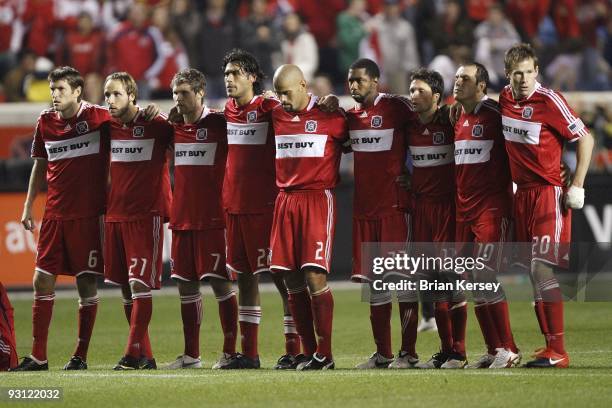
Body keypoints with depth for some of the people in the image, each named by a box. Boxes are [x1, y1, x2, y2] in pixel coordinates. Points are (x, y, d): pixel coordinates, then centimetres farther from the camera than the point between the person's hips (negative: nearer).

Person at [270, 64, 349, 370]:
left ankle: (324, 354, -9)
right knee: (291, 280, 3)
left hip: (318, 199, -5)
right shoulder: (276, 116, 11)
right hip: (285, 201, 6)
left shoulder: (330, 115, -3)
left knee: (314, 275, -13)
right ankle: (308, 352, 10)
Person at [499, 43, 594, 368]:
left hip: (548, 193, -7)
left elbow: (585, 139, -8)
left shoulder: (549, 101, -14)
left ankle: (557, 352, -11)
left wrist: (577, 187, -10)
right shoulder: (505, 99, 6)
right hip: (521, 194, 7)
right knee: (533, 271, 8)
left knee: (542, 269, -13)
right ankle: (550, 346, 14)